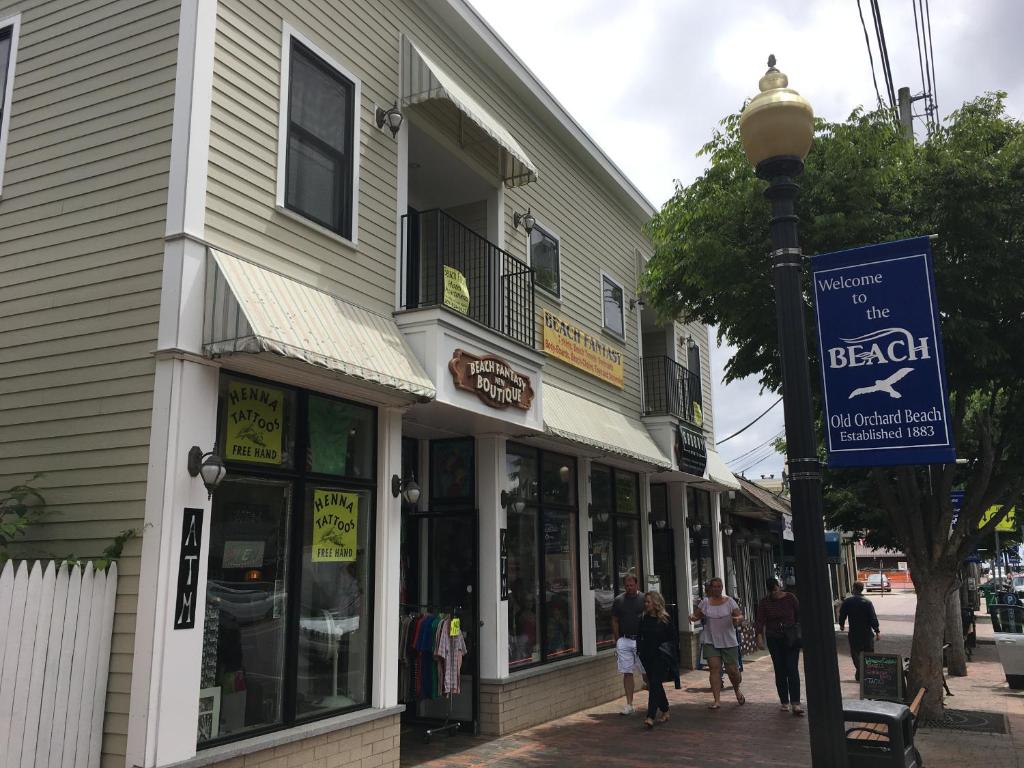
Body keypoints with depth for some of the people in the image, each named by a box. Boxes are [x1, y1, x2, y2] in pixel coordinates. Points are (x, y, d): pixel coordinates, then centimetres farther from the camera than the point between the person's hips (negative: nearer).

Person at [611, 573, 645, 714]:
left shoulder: (644, 599, 1)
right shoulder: (618, 600, 6)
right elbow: (614, 621, 10)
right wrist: (617, 641, 4)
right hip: (624, 641, 2)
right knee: (627, 673, 2)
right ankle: (629, 704, 8)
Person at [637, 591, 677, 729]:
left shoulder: (665, 619, -6)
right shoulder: (643, 619, 7)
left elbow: (672, 639, -1)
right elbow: (639, 638, 13)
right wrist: (639, 651, 4)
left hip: (661, 657, -5)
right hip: (647, 656, 5)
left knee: (654, 684, -13)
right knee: (654, 685, 12)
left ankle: (651, 717, -16)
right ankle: (665, 712, 29)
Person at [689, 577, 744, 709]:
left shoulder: (730, 601, 1)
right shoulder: (705, 602, 4)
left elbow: (740, 616, -4)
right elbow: (697, 615, 10)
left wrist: (738, 619, -27)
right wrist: (693, 617, -13)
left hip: (729, 642, -1)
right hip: (710, 641, 1)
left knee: (732, 670, 1)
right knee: (714, 668, -8)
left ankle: (737, 691, 34)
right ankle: (717, 700, -6)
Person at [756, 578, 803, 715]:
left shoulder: (790, 598, -1)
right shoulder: (764, 603, 1)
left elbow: (799, 615, 4)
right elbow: (761, 621, -7)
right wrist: (759, 636, -22)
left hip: (791, 638, -2)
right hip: (774, 639, 2)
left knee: (792, 669, -10)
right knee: (779, 671, 5)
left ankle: (795, 703, -13)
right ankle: (784, 702, 14)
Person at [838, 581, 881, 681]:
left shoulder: (847, 602, -6)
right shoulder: (867, 602, -10)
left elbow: (842, 615, 3)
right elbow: (873, 618, -10)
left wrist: (841, 625, 21)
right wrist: (877, 631, -2)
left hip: (853, 633, 0)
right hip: (867, 632, 0)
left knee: (855, 652, 10)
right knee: (868, 652, 12)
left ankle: (859, 670, -2)